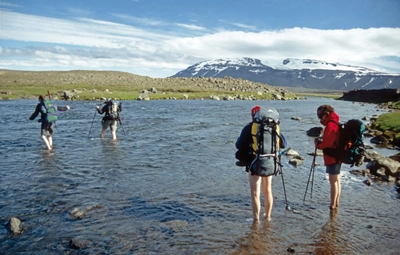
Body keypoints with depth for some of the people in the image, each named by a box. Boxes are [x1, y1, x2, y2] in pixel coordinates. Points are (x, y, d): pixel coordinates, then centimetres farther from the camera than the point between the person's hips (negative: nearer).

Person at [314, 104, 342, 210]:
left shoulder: (330, 125, -18)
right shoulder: (335, 123, 13)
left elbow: (327, 144, -21)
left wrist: (318, 144, -4)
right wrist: (321, 141, 5)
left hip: (332, 157, -10)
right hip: (337, 156, 10)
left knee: (333, 181, -4)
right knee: (336, 180, 15)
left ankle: (333, 205, 2)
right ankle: (336, 202, 25)